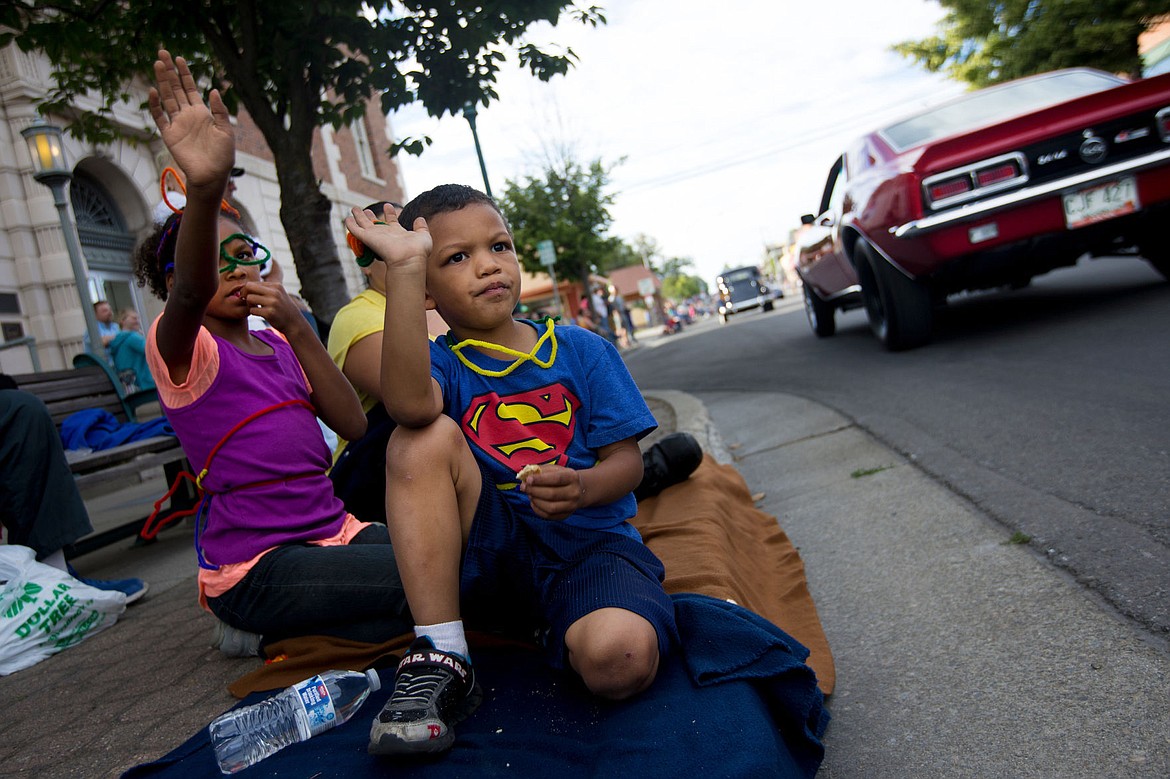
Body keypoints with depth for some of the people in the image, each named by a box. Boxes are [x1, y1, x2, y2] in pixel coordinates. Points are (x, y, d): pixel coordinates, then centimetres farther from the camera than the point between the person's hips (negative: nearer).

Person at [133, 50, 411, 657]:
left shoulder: (279, 346, 13)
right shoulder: (179, 348, -6)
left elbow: (353, 423, 0)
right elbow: (191, 294, -32)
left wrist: (296, 328, -9)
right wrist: (204, 190, -51)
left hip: (332, 532, 7)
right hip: (255, 564, -7)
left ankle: (273, 635, 3)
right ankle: (262, 625, 0)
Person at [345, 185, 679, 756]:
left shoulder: (581, 350, 4)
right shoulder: (440, 363, 0)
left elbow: (626, 459, 0)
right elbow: (408, 404, -27)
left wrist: (581, 488, -25)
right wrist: (405, 266, -30)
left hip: (588, 543, -1)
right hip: (487, 554, 2)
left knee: (619, 660, -34)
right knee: (424, 437, -24)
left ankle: (560, 630, 5)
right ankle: (440, 661, -20)